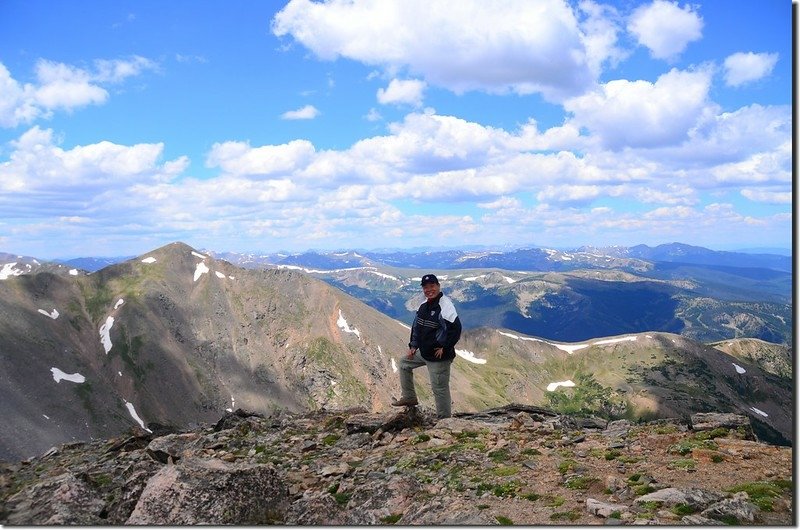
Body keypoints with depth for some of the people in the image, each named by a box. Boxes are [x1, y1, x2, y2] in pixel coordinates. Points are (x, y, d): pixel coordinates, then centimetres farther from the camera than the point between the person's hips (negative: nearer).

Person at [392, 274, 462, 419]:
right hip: (424, 352, 9)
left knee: (439, 388, -4)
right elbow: (416, 326, 19)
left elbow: (456, 328, -29)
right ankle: (409, 397, 32)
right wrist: (413, 346, 11)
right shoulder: (424, 306, 8)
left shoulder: (445, 306, -21)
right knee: (404, 363, 23)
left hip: (438, 356, -9)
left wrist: (444, 347, -22)